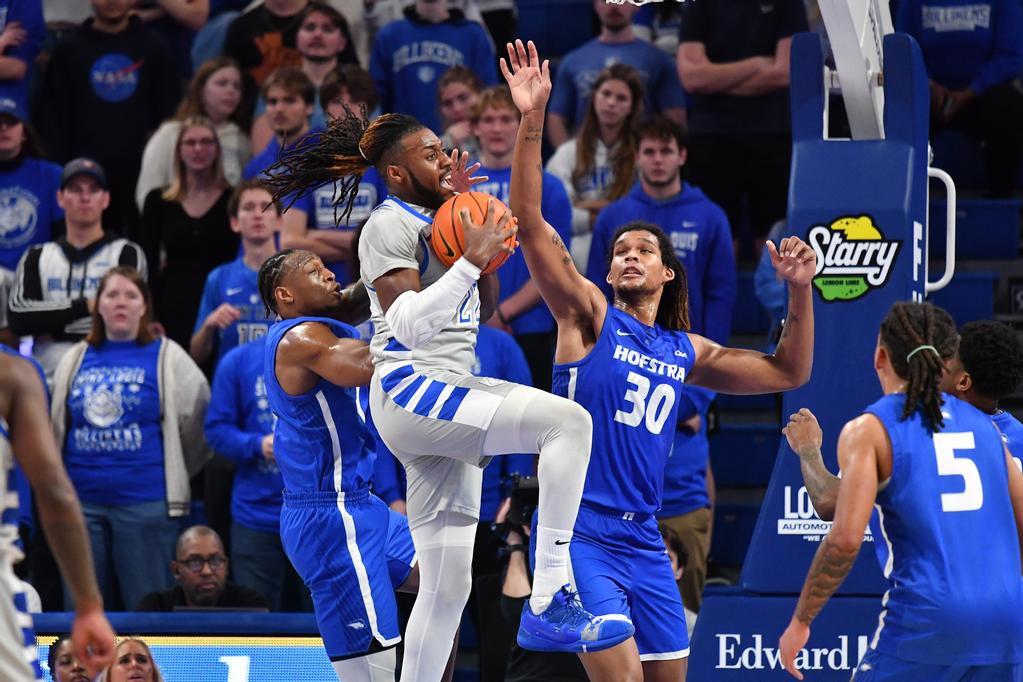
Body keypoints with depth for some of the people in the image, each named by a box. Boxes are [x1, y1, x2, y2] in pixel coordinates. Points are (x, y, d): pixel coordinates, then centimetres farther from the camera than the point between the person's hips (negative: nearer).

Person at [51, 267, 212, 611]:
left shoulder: (167, 358, 2)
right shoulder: (75, 360, 13)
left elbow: (199, 418, 4)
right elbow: (56, 426, 20)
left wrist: (174, 473, 10)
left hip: (145, 503, -4)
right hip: (82, 502, 4)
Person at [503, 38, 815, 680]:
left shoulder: (687, 352, 17)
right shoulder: (590, 316, 2)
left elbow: (788, 372, 24)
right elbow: (529, 222, -9)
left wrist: (800, 292, 10)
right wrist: (532, 120, -18)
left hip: (644, 542, 6)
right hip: (582, 534, -6)